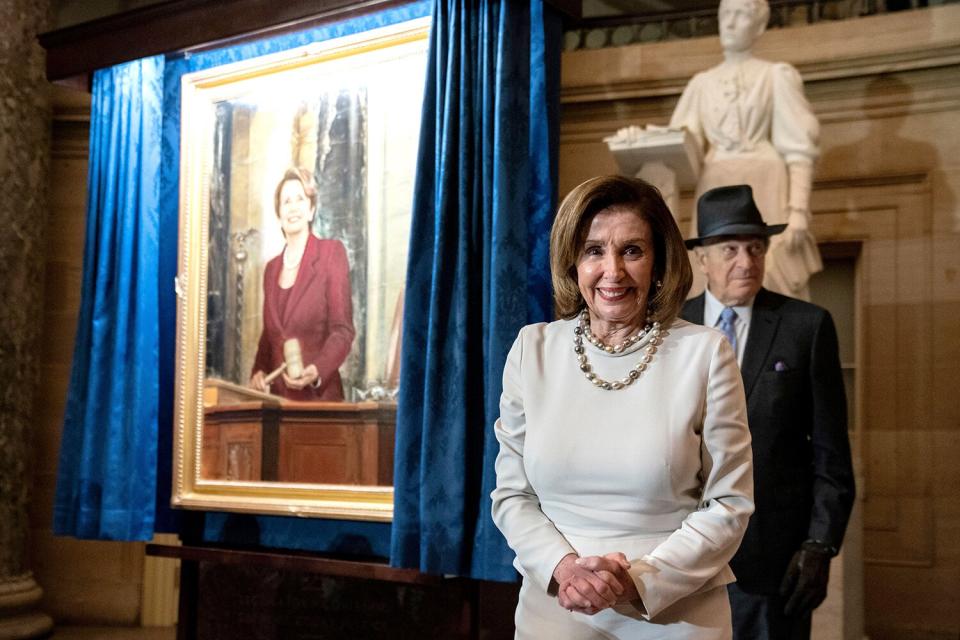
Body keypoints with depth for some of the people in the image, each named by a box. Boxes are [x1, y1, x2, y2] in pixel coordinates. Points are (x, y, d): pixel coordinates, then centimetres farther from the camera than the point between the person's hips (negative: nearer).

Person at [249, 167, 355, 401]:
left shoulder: (331, 252, -3)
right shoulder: (272, 268, 13)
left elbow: (343, 330, -9)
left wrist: (317, 371, -24)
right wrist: (258, 372, 1)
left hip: (319, 395, -5)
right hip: (278, 396, 5)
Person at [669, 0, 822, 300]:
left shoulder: (776, 75, 9)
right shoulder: (702, 82, 19)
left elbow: (798, 148, 1)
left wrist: (798, 208, -11)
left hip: (763, 189, -3)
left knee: (771, 288, -10)